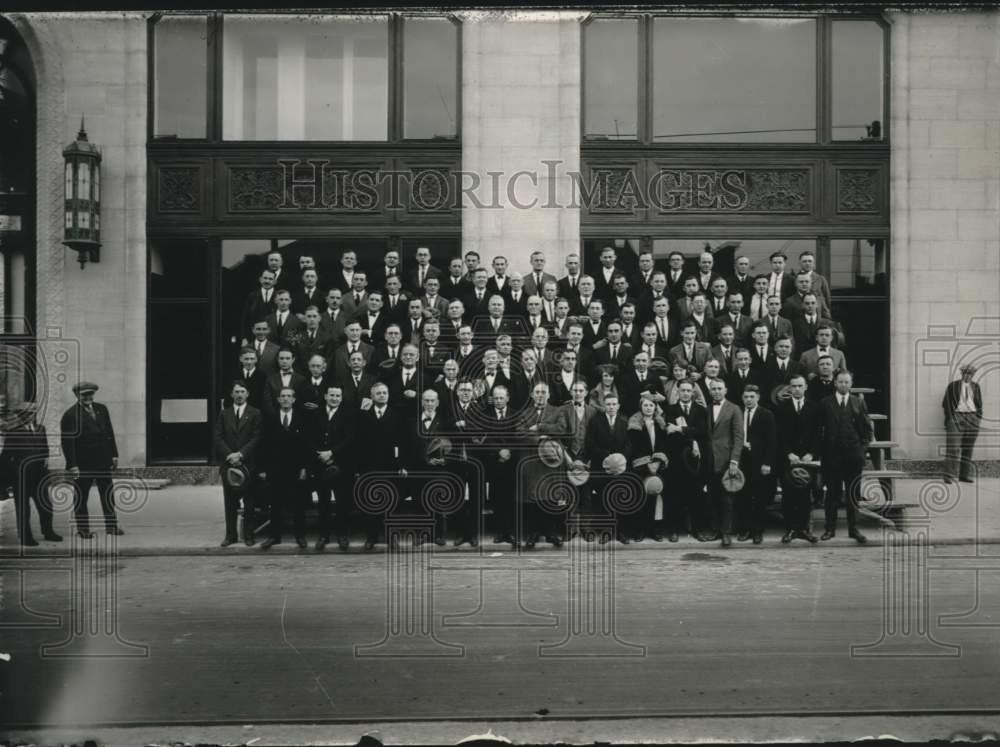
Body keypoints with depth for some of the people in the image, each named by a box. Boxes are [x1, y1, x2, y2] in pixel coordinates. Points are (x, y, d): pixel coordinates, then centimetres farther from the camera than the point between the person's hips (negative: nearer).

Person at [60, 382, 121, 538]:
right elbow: (67, 442, -10)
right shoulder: (70, 415, -7)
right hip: (83, 464, -5)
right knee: (81, 496, 4)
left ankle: (111, 526, 17)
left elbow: (109, 433, 13)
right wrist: (72, 465, -15)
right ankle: (83, 529, 13)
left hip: (103, 461, 5)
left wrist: (114, 455, 8)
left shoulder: (101, 409, 9)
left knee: (108, 495, 8)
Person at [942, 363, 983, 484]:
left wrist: (978, 418, 4)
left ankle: (963, 475, 11)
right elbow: (946, 403, 0)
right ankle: (949, 475, -16)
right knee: (953, 446, -13)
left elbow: (979, 405, 14)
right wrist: (950, 418, -9)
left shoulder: (975, 387, 10)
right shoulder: (952, 386, 0)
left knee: (968, 448, 5)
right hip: (956, 417, -4)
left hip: (972, 419, 4)